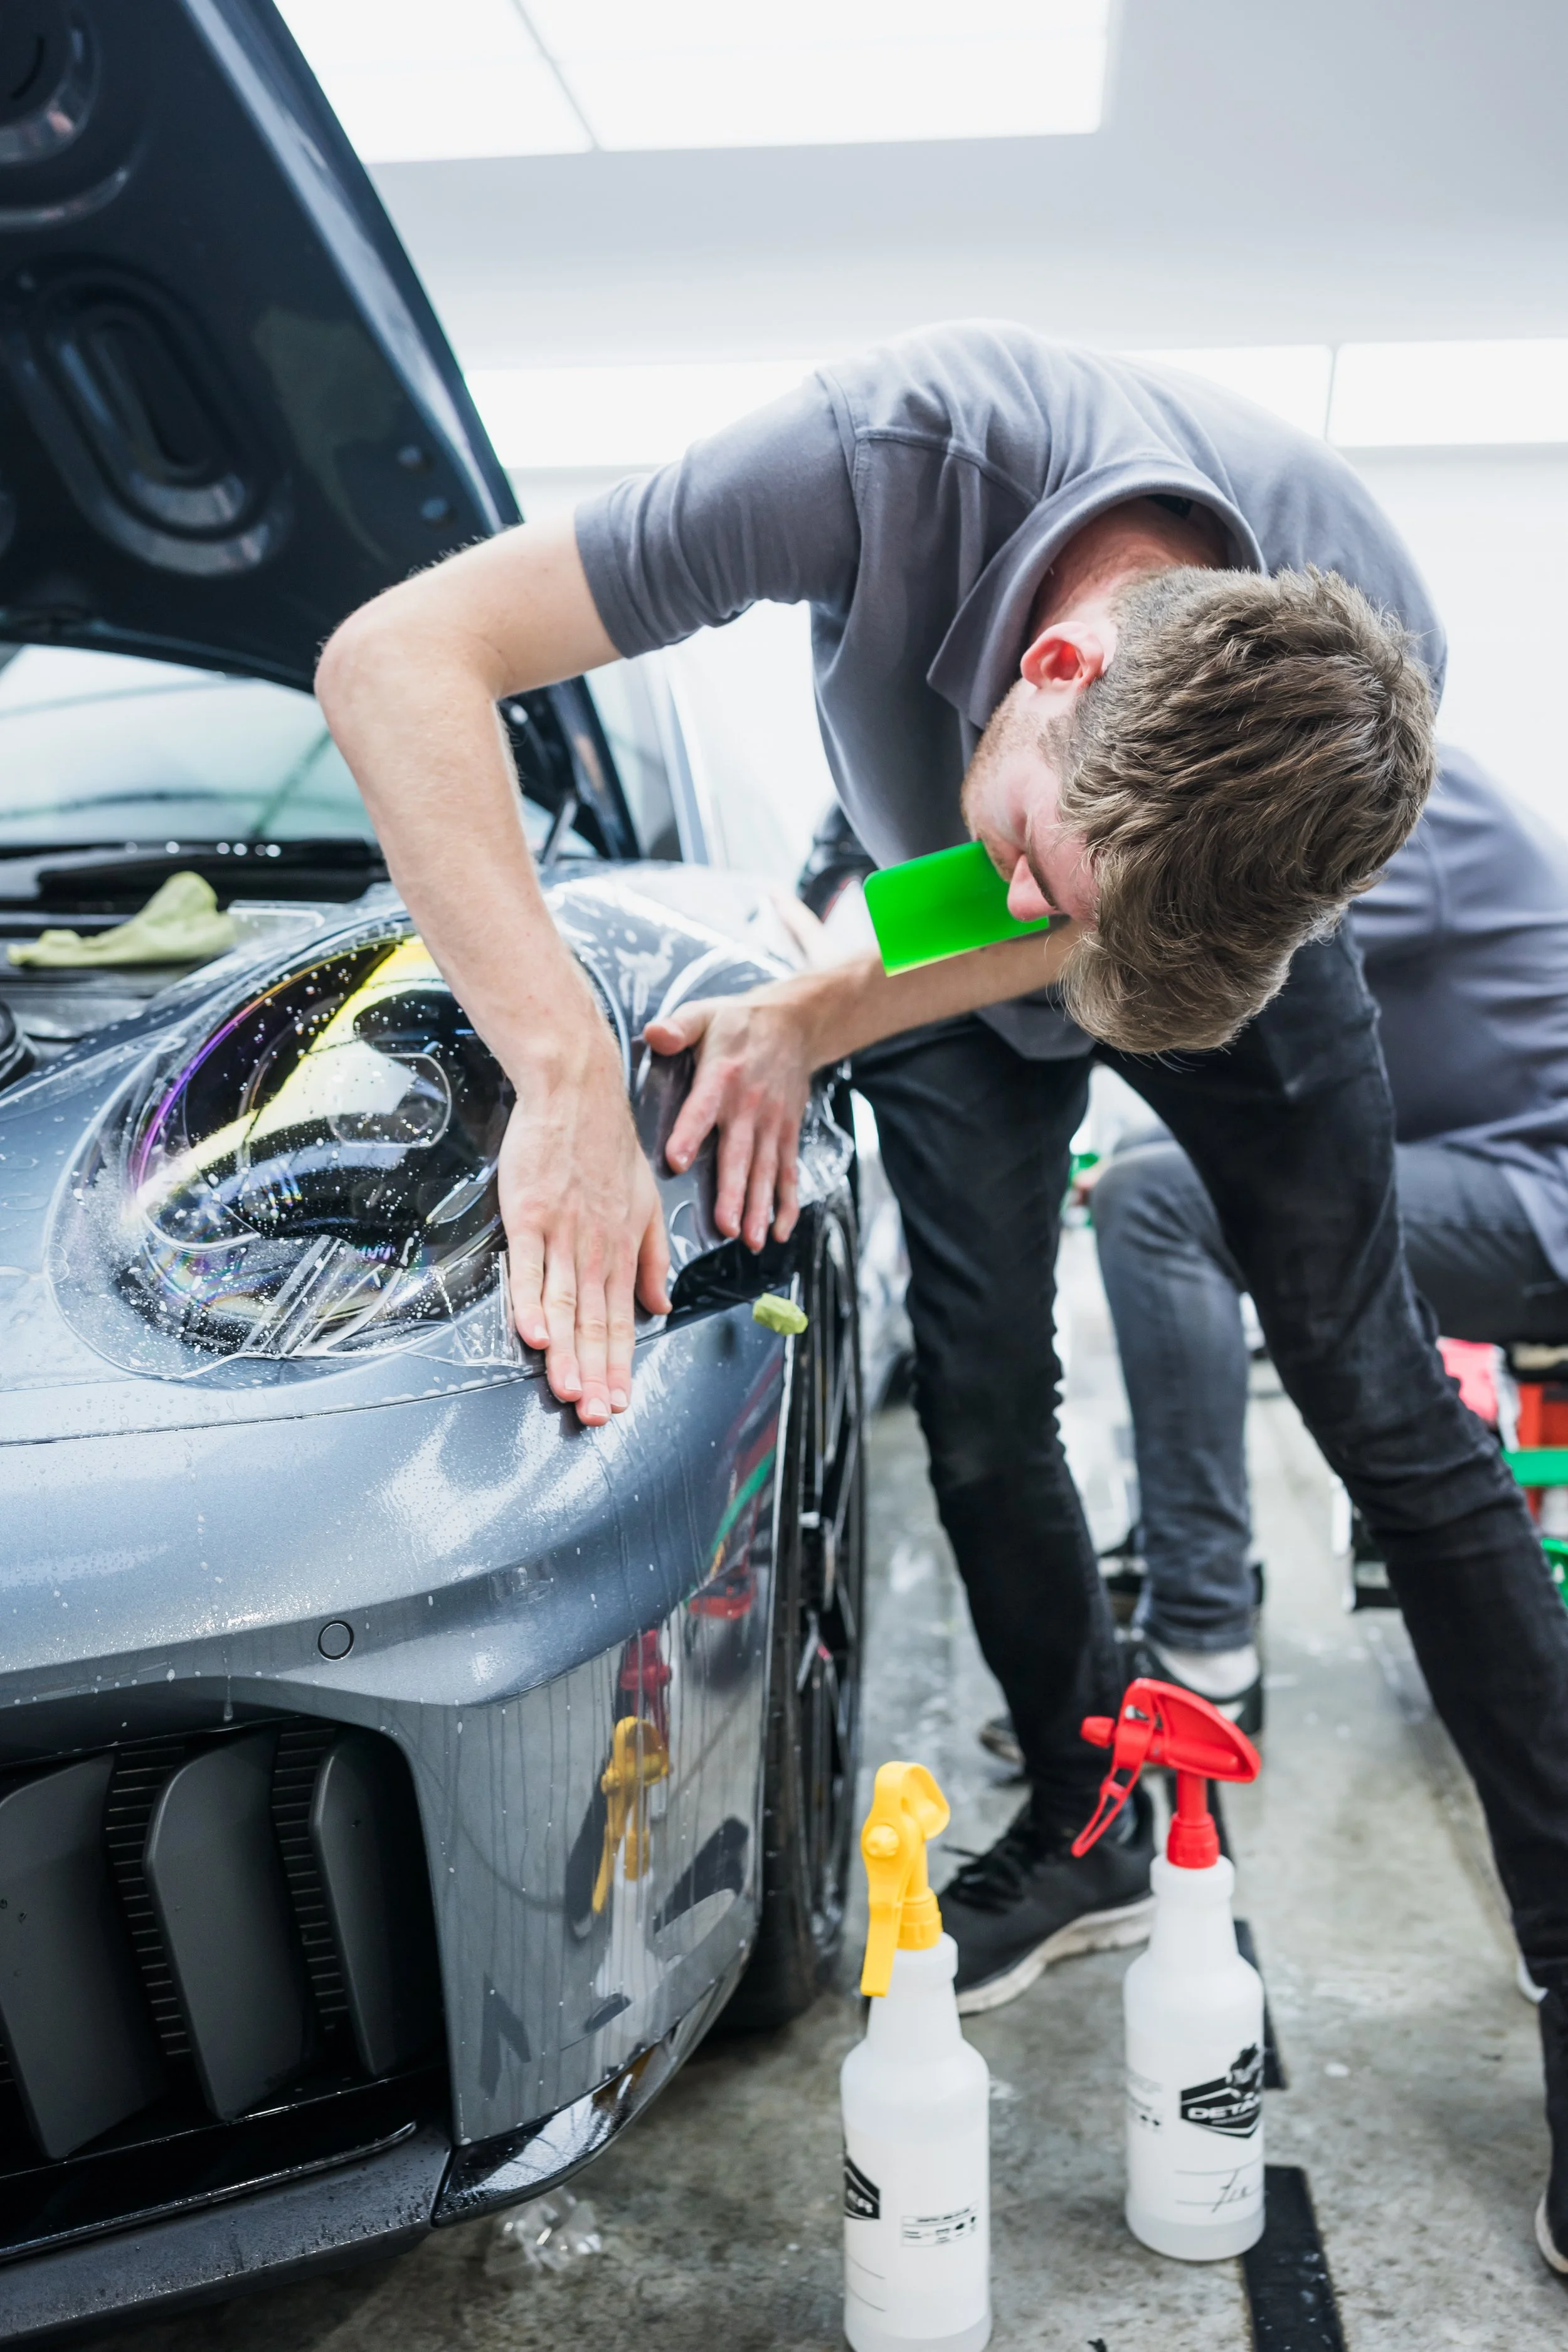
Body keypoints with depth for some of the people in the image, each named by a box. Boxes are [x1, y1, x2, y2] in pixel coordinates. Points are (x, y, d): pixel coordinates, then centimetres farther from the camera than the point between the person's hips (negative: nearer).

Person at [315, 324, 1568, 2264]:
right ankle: (1087, 1841, 20)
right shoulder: (912, 449, -41)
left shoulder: (1373, 656, -36)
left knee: (1385, 1411, -4)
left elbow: (1062, 940, -20)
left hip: (1235, 950, 0)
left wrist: (809, 1022, -28)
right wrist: (567, 1070, -50)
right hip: (942, 970, 1)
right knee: (984, 1408, -2)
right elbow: (395, 659, -42)